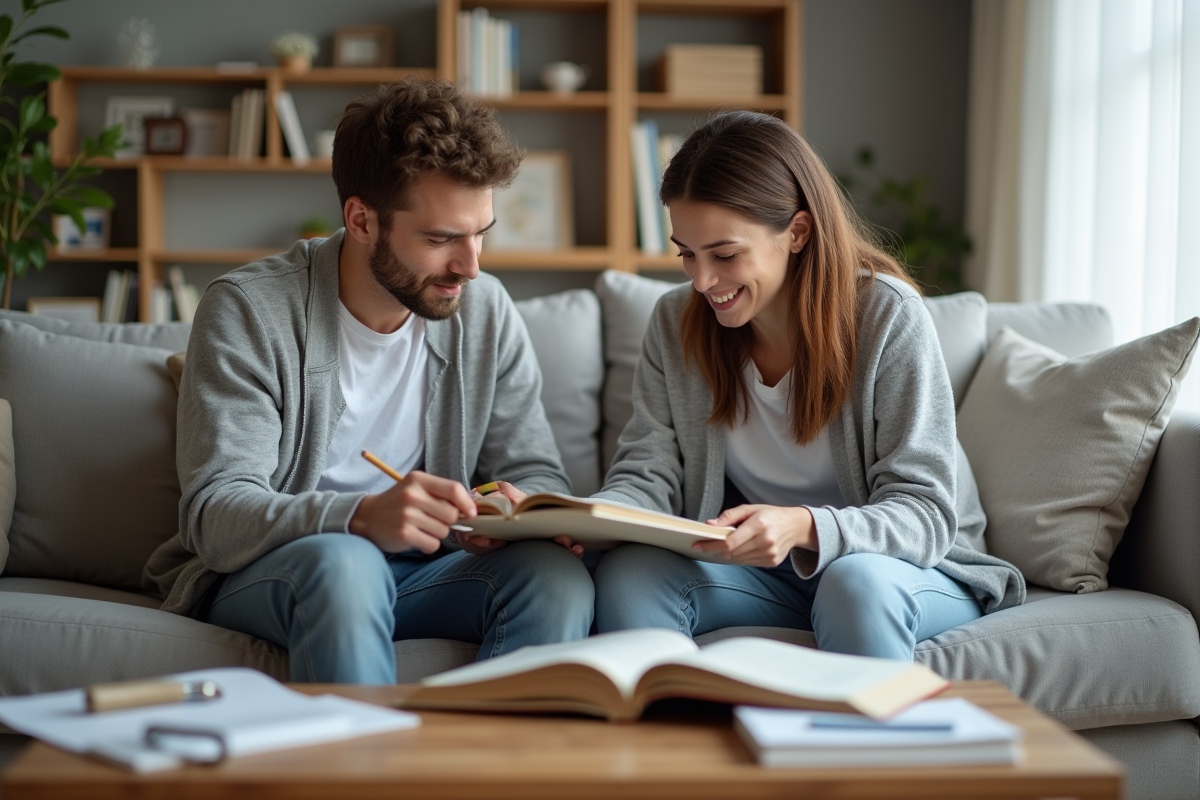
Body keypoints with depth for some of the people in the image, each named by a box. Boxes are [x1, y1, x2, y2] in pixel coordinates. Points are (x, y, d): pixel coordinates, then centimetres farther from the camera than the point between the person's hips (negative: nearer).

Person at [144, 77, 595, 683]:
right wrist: (361, 517, -41)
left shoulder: (485, 310, 1)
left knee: (557, 575, -26)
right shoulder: (248, 311, -13)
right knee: (340, 559, -37)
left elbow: (537, 474, 5)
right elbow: (214, 516, -21)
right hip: (256, 576, -3)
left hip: (417, 573, 4)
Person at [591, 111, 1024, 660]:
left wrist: (806, 528, -40)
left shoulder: (887, 316, -17)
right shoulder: (676, 323, -3)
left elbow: (925, 512, -20)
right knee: (625, 573, -24)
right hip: (758, 569, 3)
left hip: (916, 571, -3)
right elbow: (648, 476, -4)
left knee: (858, 583, -37)